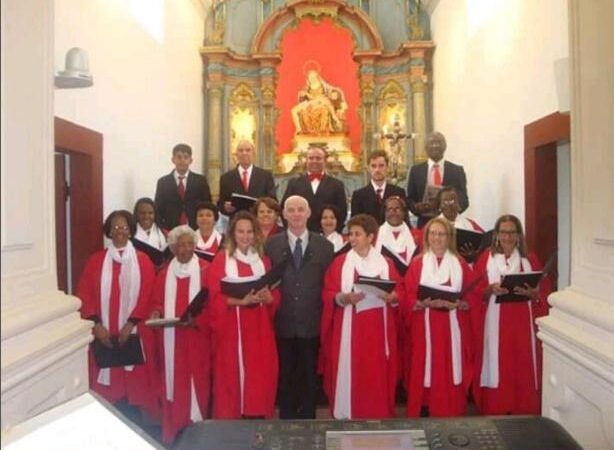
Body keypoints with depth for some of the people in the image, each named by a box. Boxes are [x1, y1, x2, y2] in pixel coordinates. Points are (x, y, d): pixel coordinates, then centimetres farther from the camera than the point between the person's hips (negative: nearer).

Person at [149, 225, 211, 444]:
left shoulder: (205, 270, -4)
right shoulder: (165, 273, 9)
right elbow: (158, 302, 13)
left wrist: (197, 319, -22)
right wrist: (157, 313, -9)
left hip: (197, 339, -3)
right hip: (171, 339, 3)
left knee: (196, 381, 0)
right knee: (173, 382, 7)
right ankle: (172, 432, 17)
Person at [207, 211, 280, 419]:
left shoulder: (263, 261, 11)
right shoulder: (221, 260, 1)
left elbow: (275, 296, 9)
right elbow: (216, 298, -6)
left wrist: (267, 297, -13)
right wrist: (240, 301, -21)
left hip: (260, 330, 3)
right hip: (231, 330, -3)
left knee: (261, 378, 2)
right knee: (232, 377, -1)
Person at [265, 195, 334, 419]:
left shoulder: (324, 246, 2)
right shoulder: (271, 245, 2)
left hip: (312, 323, 0)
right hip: (283, 323, 0)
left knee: (309, 378, 11)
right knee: (285, 377, 12)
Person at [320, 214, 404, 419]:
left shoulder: (385, 263, 7)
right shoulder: (340, 262, 2)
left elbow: (400, 292, 5)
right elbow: (328, 294, -2)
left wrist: (392, 297, -16)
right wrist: (344, 298, -21)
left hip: (377, 330, 1)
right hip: (348, 329, -1)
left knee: (377, 375, 4)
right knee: (348, 372, 1)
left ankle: (377, 416, 16)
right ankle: (347, 415, 13)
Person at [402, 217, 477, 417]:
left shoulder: (460, 264, 7)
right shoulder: (417, 264, 3)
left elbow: (472, 297, 3)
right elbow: (408, 299, -3)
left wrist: (458, 304, -16)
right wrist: (424, 303, -20)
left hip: (452, 328, 1)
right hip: (424, 329, -1)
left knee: (451, 372, 4)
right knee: (425, 371, 1)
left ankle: (451, 417, 16)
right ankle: (424, 415, 12)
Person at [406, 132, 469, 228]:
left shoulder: (457, 170, 6)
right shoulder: (416, 170, 7)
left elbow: (464, 201, 5)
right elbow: (410, 199, 8)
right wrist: (417, 207, -14)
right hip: (425, 223, 0)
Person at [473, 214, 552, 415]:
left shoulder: (530, 259, 7)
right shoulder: (486, 258, 4)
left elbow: (543, 293, 4)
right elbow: (476, 293, 2)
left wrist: (530, 292, -16)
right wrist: (490, 289, -17)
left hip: (523, 324, 1)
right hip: (495, 324, -1)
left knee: (523, 369, 2)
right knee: (496, 368, 0)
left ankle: (524, 414, 15)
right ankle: (495, 413, 12)